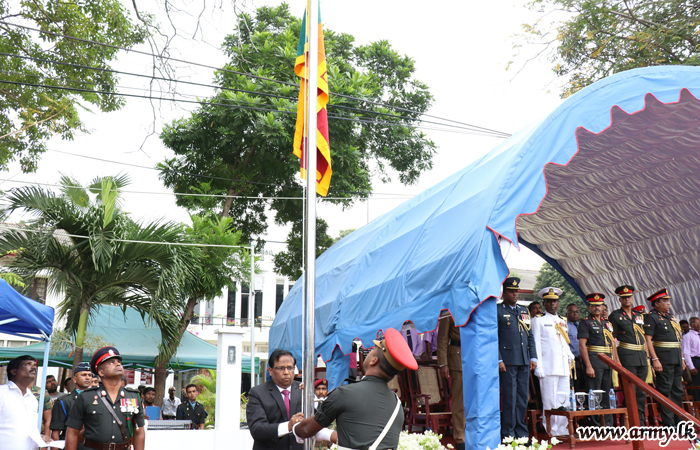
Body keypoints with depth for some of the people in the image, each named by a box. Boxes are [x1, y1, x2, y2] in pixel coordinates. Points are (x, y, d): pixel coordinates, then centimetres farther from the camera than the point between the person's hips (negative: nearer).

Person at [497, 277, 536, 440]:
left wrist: (533, 357, 11)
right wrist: (498, 360, -12)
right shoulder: (497, 310, -1)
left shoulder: (524, 311, 17)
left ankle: (521, 432, 17)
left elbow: (530, 336, 19)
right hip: (508, 361, -6)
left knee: (523, 397, 9)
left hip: (525, 361, 6)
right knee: (509, 397, -4)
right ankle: (508, 433, 3)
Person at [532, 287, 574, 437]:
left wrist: (570, 356, 8)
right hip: (548, 367, -6)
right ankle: (552, 433, -1)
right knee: (550, 402, -6)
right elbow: (536, 344, -1)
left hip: (564, 367, 6)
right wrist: (538, 366, -9)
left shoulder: (562, 321, 22)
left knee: (564, 401, 4)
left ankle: (563, 431, 12)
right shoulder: (538, 320, 4)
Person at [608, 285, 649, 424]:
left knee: (642, 392, 8)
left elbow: (643, 338, 20)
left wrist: (647, 356, 12)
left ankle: (640, 422, 15)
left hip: (641, 356, 6)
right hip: (626, 357, -6)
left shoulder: (639, 316, 17)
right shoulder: (615, 316, -1)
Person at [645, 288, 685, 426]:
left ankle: (679, 420, 18)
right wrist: (655, 360, -20)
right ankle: (668, 423, -2)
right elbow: (648, 339, -13)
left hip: (676, 358, 8)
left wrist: (682, 359, 18)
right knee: (665, 390, -5)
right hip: (663, 359, -8)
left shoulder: (671, 317, 20)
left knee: (677, 389, 11)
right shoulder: (651, 317, -6)